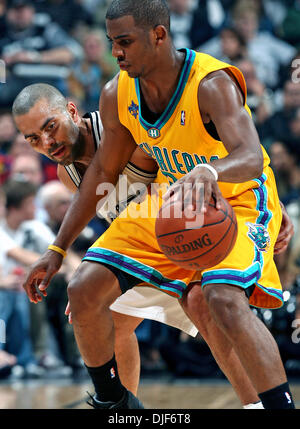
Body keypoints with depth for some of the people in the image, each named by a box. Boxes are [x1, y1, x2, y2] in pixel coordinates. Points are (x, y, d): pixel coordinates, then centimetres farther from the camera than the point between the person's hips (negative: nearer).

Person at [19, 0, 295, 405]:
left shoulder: (212, 83, -30)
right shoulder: (117, 94, -11)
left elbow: (251, 158, -44)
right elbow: (103, 172, 4)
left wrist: (210, 171, -68)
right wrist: (57, 250, 4)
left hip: (236, 201, -6)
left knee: (225, 300, -34)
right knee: (84, 292, -2)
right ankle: (111, 400, 21)